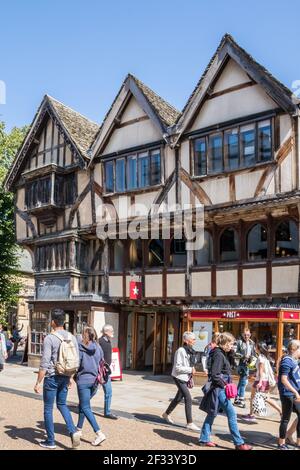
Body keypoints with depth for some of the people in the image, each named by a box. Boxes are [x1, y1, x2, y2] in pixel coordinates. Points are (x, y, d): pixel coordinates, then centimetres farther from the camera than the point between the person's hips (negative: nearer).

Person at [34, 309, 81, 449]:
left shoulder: (49, 338, -16)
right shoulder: (72, 337, 3)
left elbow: (44, 363, -18)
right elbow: (76, 360, 8)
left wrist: (38, 382, -10)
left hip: (52, 377, -6)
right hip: (65, 377, 6)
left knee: (48, 409, 9)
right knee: (62, 404, 21)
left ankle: (50, 441, 17)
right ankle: (73, 431, 4)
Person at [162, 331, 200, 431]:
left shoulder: (190, 351, 6)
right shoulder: (181, 351, -21)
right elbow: (177, 367, -22)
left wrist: (190, 378, 15)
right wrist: (190, 370, -22)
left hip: (185, 378, 9)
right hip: (179, 378, -9)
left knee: (179, 398, 20)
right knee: (188, 399, -11)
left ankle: (166, 414, 39)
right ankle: (189, 423, -1)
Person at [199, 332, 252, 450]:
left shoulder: (222, 354, 13)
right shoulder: (218, 354, -17)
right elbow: (214, 374, -22)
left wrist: (226, 384, 11)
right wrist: (224, 384, -16)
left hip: (220, 389, 10)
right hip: (219, 389, -10)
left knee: (212, 413, 15)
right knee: (231, 413, -5)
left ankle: (204, 439, 23)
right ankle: (239, 443, 2)